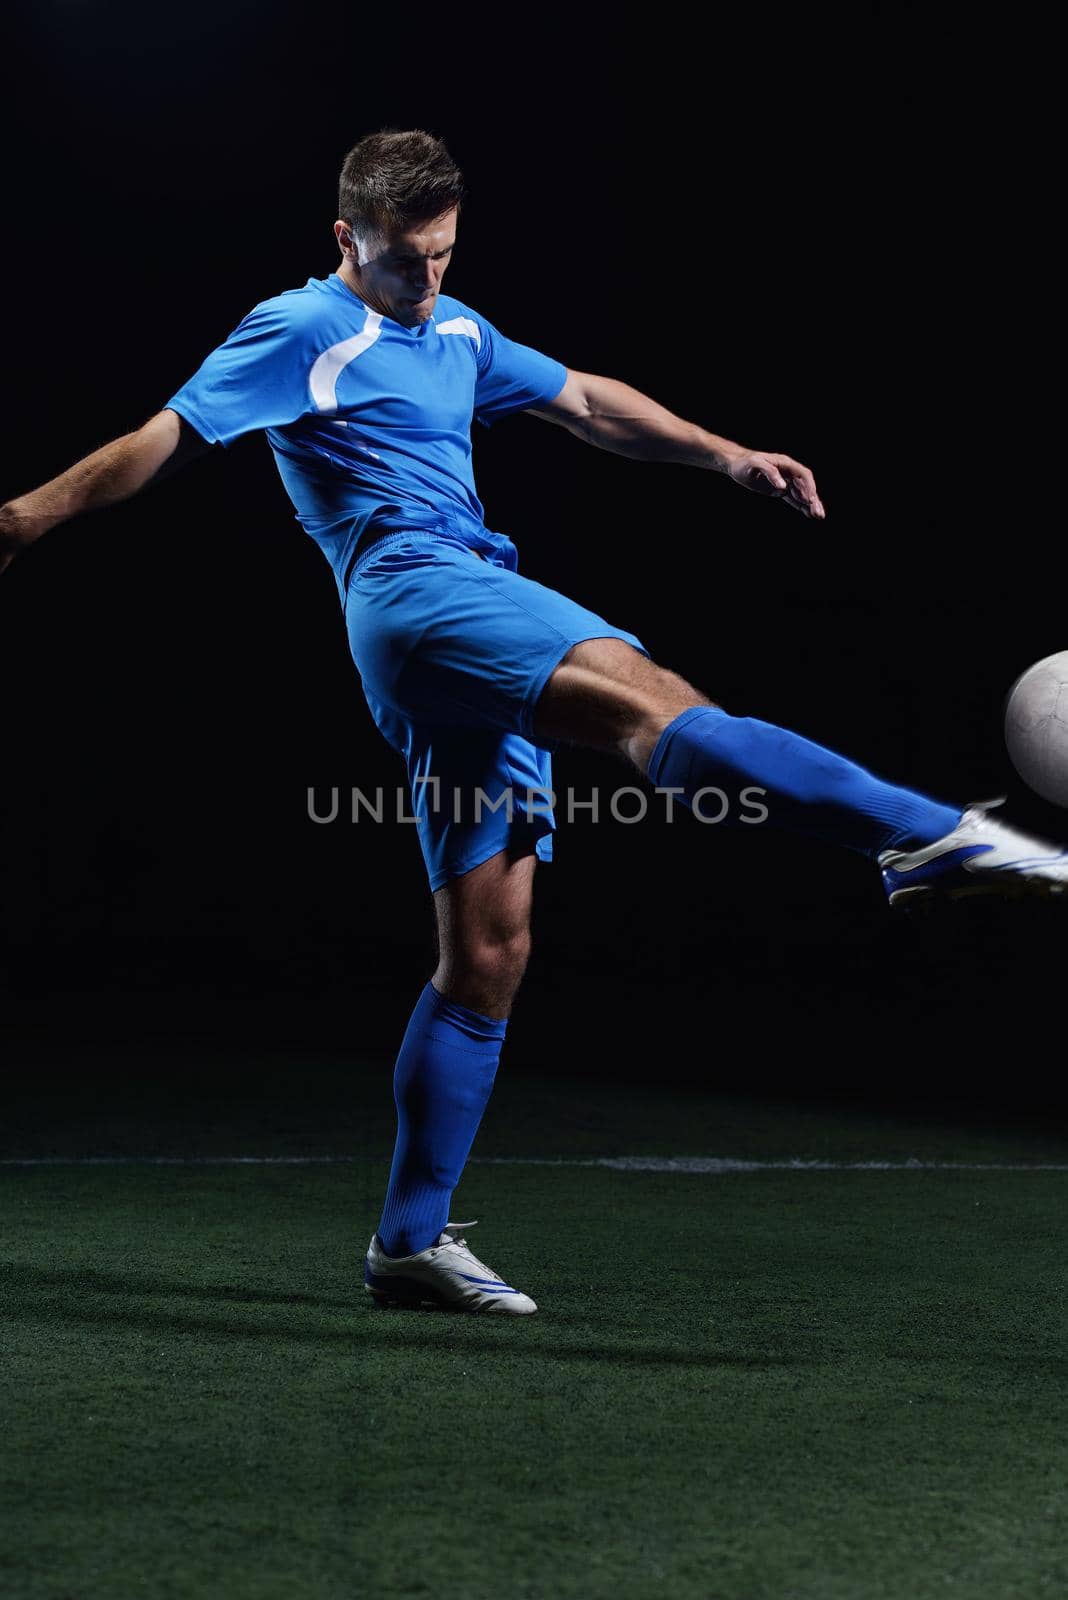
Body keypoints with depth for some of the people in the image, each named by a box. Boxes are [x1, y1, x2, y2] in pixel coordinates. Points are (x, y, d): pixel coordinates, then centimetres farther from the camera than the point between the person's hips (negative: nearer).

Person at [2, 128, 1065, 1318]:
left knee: (487, 954, 3)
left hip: (483, 633, 8)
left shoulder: (457, 333, 28)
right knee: (653, 703, -30)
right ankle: (930, 835, -46)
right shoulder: (301, 330, 6)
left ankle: (411, 1241, 8)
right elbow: (167, 440, 3)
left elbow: (586, 404, 33)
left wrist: (730, 458, 26)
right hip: (414, 592, -8)